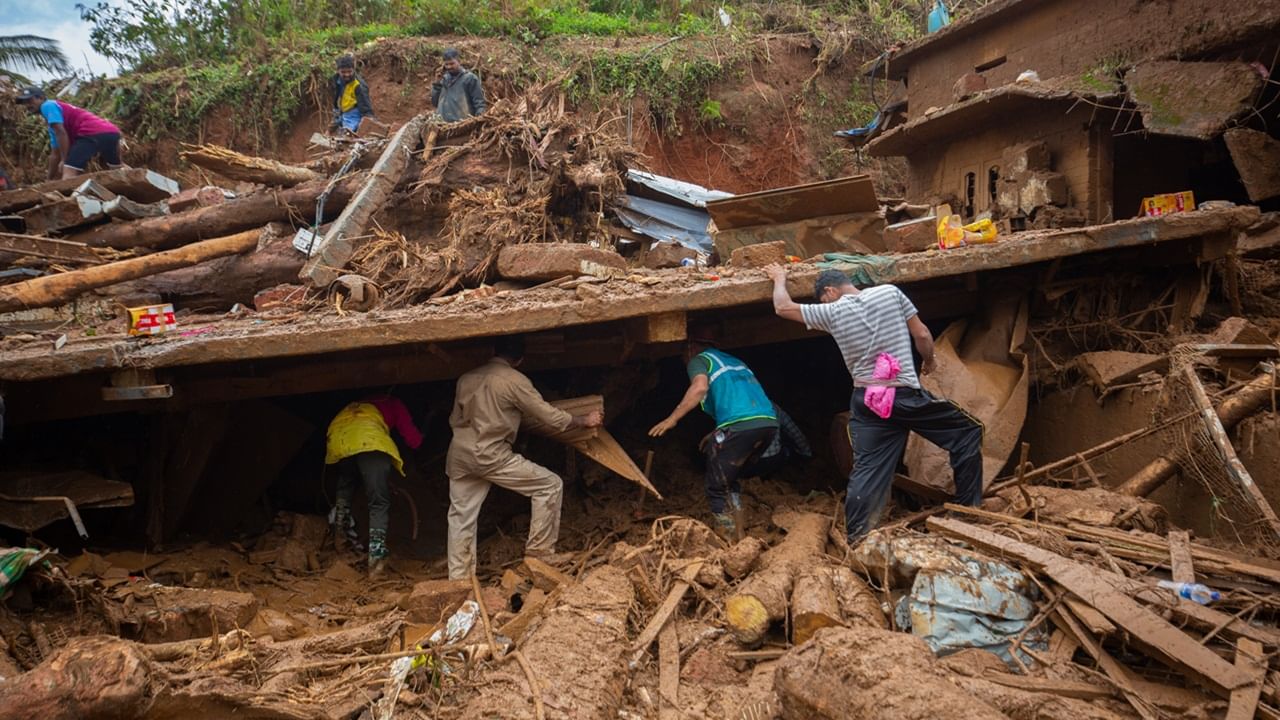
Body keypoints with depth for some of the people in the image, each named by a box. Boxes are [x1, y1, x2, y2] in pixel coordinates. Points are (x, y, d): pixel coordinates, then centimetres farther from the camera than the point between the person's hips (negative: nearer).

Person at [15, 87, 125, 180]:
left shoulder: (48, 106, 9)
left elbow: (61, 133, -8)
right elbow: (55, 154, 38)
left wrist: (64, 160, -5)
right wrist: (50, 181, 39)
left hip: (93, 133, -10)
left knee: (69, 172, -18)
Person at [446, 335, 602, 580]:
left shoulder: (467, 378, 13)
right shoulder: (514, 380, -6)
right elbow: (550, 416, -5)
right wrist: (585, 420, 9)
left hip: (459, 454, 7)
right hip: (490, 456, -7)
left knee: (461, 517, 16)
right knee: (551, 485, 4)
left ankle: (458, 581, 18)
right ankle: (539, 554, 7)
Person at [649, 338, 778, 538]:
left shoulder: (698, 360, 12)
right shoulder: (733, 360, 34)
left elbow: (700, 387, -11)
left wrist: (672, 418, -7)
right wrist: (717, 435, 38)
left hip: (740, 425, -7)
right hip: (769, 423, 8)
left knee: (717, 488, 6)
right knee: (730, 481, 24)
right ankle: (737, 537, 23)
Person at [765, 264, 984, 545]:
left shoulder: (832, 312, -1)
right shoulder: (890, 292, 1)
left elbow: (783, 307, 9)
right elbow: (922, 335, 3)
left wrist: (779, 279, 27)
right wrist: (928, 361, 22)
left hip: (867, 402, 1)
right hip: (907, 395, -1)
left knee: (867, 470, 5)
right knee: (967, 431, 16)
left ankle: (854, 539, 5)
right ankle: (968, 508, 18)